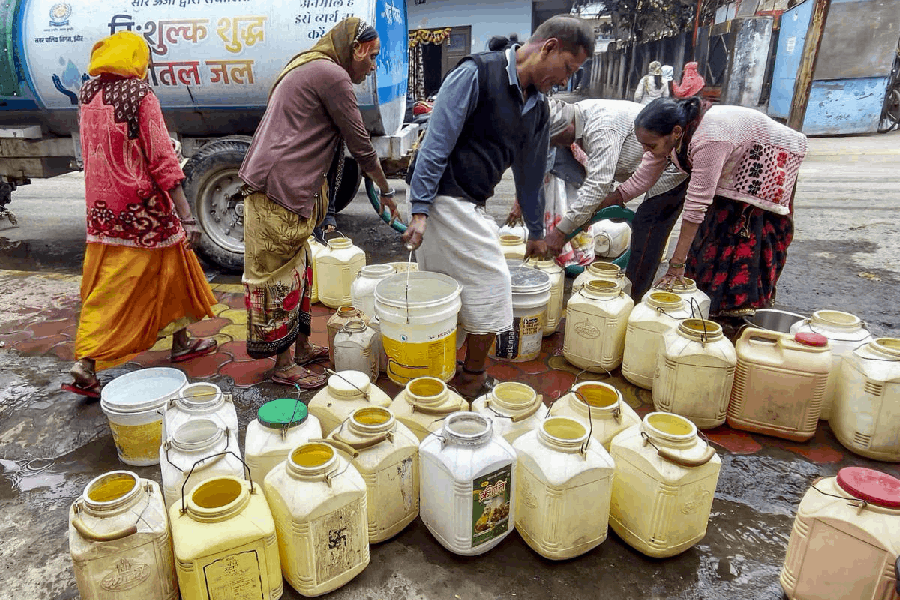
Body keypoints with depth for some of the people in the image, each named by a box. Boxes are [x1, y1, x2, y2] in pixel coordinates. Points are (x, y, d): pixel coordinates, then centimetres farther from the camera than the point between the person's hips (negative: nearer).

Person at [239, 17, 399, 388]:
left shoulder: (310, 69, 22)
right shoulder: (332, 75, -10)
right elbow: (360, 145, -7)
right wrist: (386, 191, 6)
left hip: (289, 188, 10)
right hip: (278, 190, -10)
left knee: (296, 270, 17)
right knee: (281, 277, -2)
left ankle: (301, 347, 30)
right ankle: (284, 365, 10)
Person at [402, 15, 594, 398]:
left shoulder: (537, 107, 14)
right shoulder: (477, 74, -11)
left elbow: (530, 172, 23)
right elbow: (437, 144, -17)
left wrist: (536, 231, 29)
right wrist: (419, 210, -21)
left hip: (470, 206, 8)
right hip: (444, 198, -8)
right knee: (491, 285, -3)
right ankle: (473, 381, 13)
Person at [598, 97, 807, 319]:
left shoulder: (708, 140, -41)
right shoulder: (667, 134, -18)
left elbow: (696, 205, -41)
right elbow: (641, 181, -10)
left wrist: (677, 263, -38)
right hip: (733, 165, 8)